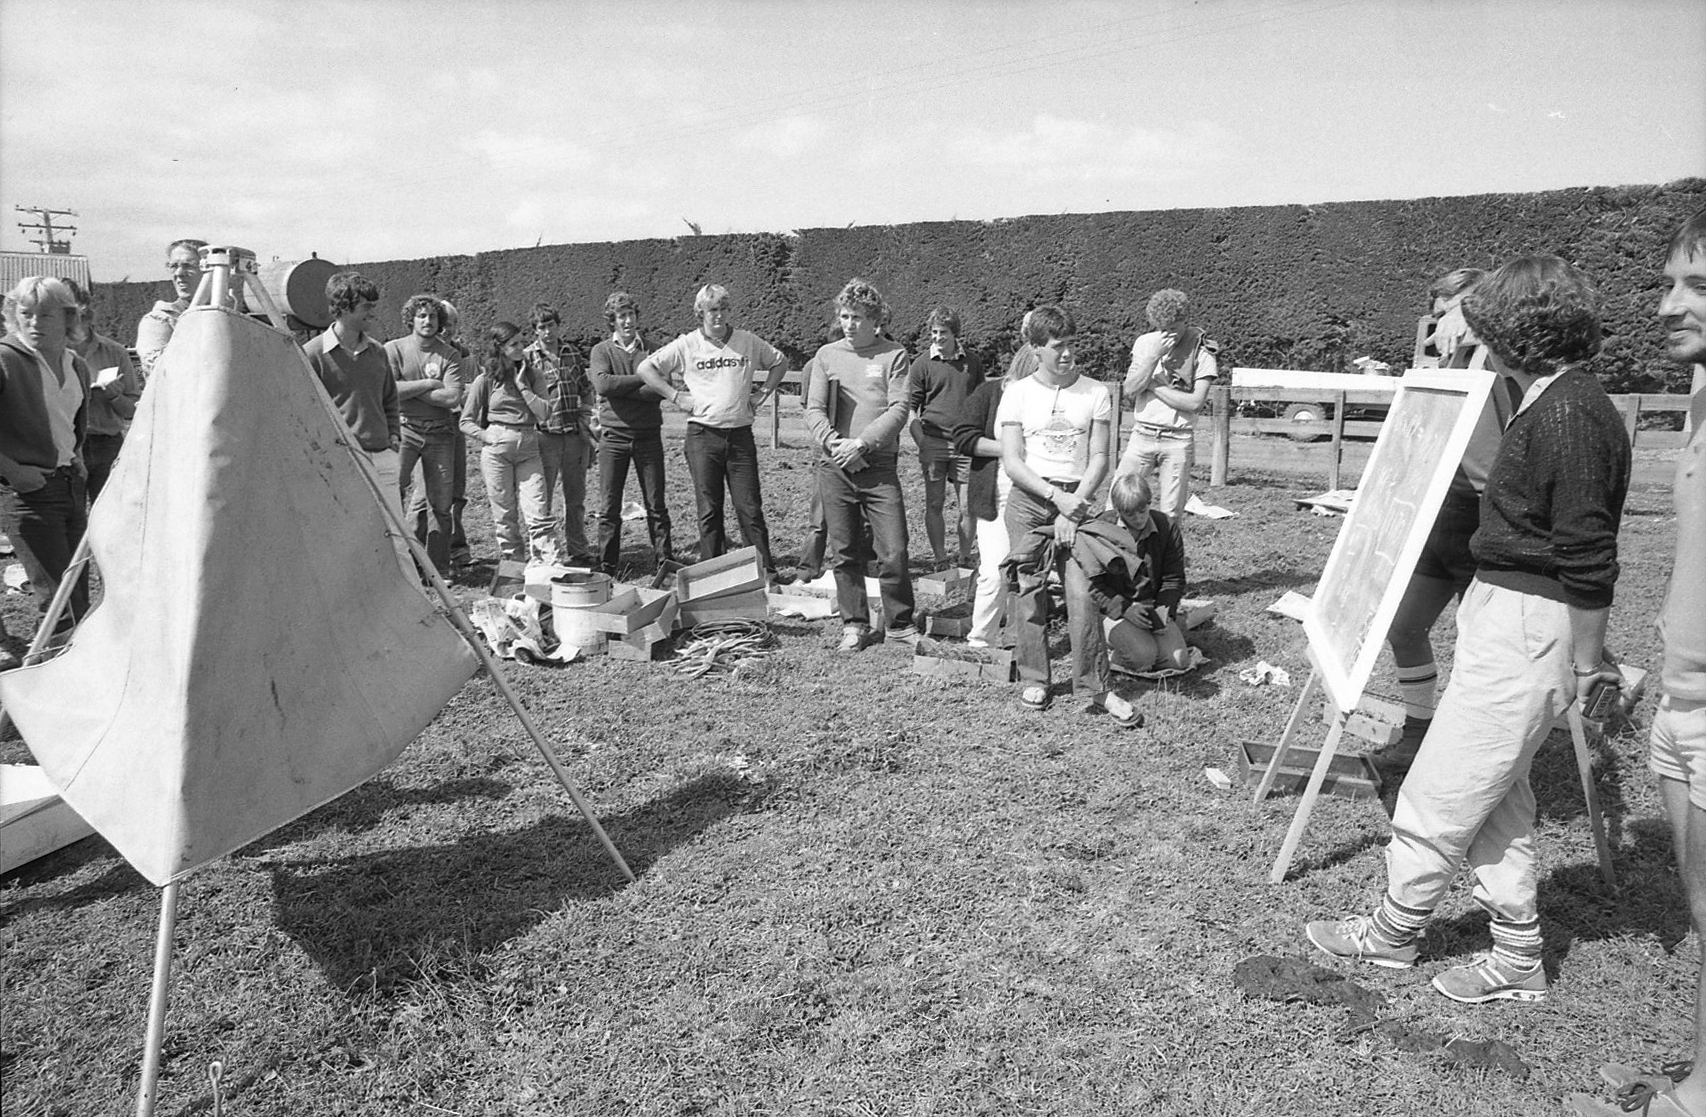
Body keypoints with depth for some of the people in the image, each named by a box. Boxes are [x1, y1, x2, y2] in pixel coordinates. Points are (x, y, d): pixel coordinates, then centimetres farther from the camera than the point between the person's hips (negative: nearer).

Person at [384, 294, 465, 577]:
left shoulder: (450, 355, 5)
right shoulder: (393, 349, 4)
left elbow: (453, 398, -7)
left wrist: (410, 391, -7)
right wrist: (430, 384, -7)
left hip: (440, 432, 2)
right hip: (404, 428, -1)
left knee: (440, 502, 4)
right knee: (393, 486, -18)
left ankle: (438, 570, 13)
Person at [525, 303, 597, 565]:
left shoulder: (572, 353, 11)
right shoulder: (527, 357, -3)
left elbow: (586, 390, 19)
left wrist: (586, 417, 7)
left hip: (575, 434, 4)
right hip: (546, 433, -4)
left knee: (576, 497, 13)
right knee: (542, 497, -2)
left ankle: (577, 549, 24)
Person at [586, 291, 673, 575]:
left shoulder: (650, 348, 6)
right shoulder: (602, 350, 5)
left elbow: (662, 389, -8)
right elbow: (603, 384, -14)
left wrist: (620, 389, -11)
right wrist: (643, 379, -10)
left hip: (648, 434, 1)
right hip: (614, 435, -1)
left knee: (656, 505, 4)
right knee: (609, 507, 3)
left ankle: (665, 562, 11)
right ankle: (606, 568, 11)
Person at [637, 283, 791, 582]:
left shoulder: (749, 342, 6)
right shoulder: (687, 345, 1)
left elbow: (780, 362, 21)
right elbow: (645, 368, 4)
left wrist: (763, 394, 10)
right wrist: (675, 396, -3)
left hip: (740, 434, 1)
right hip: (702, 435, -1)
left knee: (750, 507, 1)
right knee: (709, 509, 3)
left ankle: (766, 569, 6)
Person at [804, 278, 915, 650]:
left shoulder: (893, 355, 3)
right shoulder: (826, 355, 10)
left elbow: (899, 409, -5)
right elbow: (814, 409, 4)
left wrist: (863, 442, -16)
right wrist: (832, 441, -15)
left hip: (879, 465, -2)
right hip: (834, 467, 2)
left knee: (894, 552, -3)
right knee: (845, 552, 8)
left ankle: (899, 623, 14)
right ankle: (854, 624, 20)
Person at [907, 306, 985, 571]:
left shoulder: (972, 361, 8)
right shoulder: (922, 364, 1)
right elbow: (910, 409, 2)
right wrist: (921, 443, -10)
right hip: (934, 441, -1)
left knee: (967, 507, 2)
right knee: (934, 505, 3)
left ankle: (965, 560, 15)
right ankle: (940, 561, 12)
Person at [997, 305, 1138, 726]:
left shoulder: (1096, 393, 5)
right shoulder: (1017, 392, 3)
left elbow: (1099, 459, 2)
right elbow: (1011, 461, -1)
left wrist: (1073, 508, -9)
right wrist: (1055, 496, -13)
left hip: (1076, 500, 0)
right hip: (1028, 499, 0)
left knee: (1083, 592, -9)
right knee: (1029, 592, 3)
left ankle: (1096, 686, -1)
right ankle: (1033, 679, 16)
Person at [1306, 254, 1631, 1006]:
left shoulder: (1567, 415, -20)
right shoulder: (1556, 403, 11)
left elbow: (1588, 560, -20)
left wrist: (1587, 668, -16)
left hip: (1526, 628, -10)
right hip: (1506, 614, 10)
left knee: (1441, 790, 4)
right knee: (1496, 793, 17)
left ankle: (1393, 933, 22)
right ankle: (1517, 962, 28)